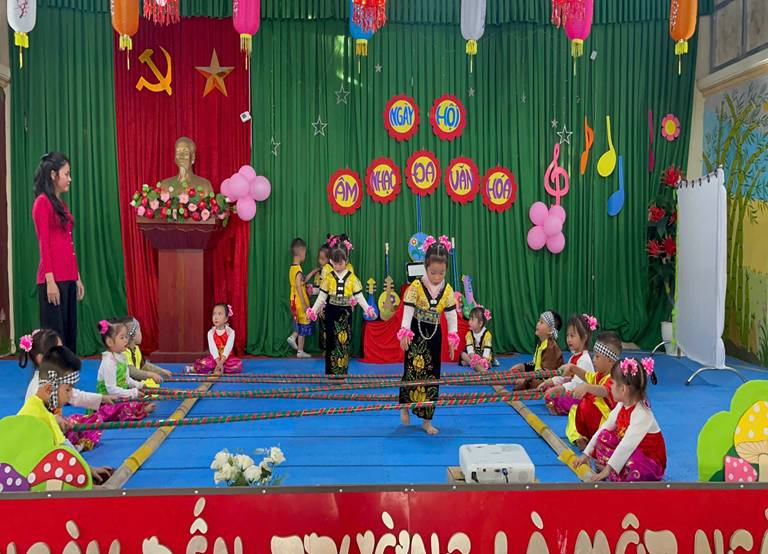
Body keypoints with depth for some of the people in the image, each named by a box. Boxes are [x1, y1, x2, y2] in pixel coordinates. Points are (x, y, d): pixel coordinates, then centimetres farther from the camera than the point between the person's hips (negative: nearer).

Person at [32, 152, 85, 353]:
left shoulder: (61, 204, 17)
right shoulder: (42, 202, -7)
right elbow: (44, 244, -12)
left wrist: (77, 277, 16)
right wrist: (50, 280, -17)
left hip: (68, 278, 8)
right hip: (53, 279, -8)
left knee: (70, 334, 9)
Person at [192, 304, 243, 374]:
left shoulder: (230, 332, -8)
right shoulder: (211, 333, -4)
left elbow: (228, 348, -19)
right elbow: (213, 349, -15)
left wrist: (221, 362, -33)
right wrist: (218, 363, -30)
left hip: (227, 358, -1)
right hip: (214, 358, 1)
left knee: (238, 364, -33)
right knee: (198, 364, -25)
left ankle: (212, 370, -23)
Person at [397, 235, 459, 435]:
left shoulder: (447, 290, -1)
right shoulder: (416, 287, -11)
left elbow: (452, 316, 2)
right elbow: (408, 311, -16)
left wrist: (452, 339, -7)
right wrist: (405, 333, -28)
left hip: (434, 335, 4)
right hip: (417, 334, -3)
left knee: (432, 375, 6)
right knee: (413, 371, -7)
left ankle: (427, 420, 14)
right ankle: (405, 407, 20)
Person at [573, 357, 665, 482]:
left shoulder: (641, 414, -28)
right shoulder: (622, 406, -2)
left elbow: (627, 445, -30)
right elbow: (605, 427, 4)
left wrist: (608, 469, -28)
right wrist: (586, 454, 3)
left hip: (650, 462, -8)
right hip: (631, 453, 8)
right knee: (604, 436, -4)